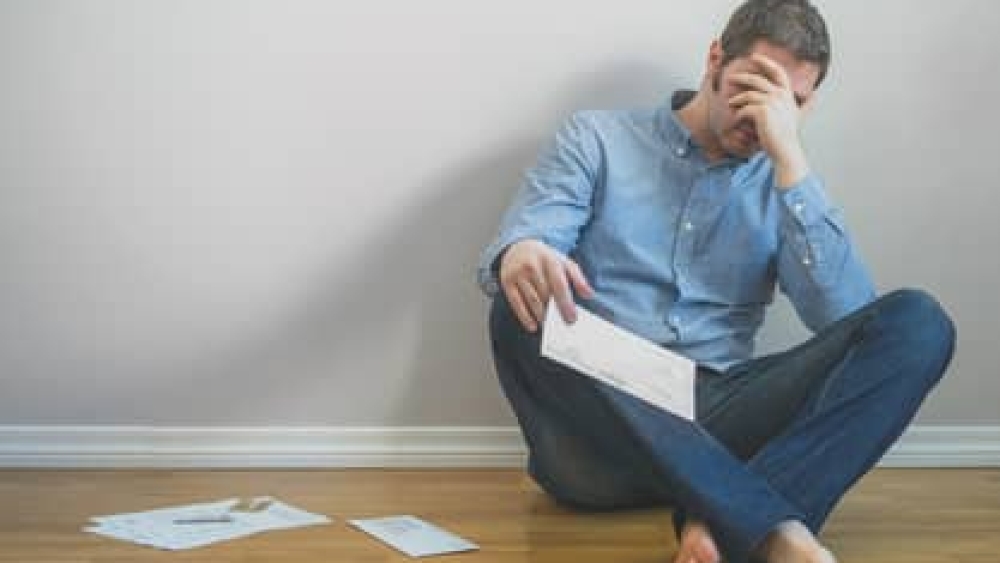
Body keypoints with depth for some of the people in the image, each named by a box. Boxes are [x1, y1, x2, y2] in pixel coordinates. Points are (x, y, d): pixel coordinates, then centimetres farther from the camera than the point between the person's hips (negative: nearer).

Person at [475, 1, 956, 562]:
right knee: (525, 309, -33)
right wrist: (519, 257, -30)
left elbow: (847, 315, -2)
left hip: (716, 421, 2)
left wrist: (789, 157, -6)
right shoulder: (598, 139, 12)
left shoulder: (781, 182, 15)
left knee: (917, 322, -16)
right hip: (601, 430, -1)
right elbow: (515, 247, -4)